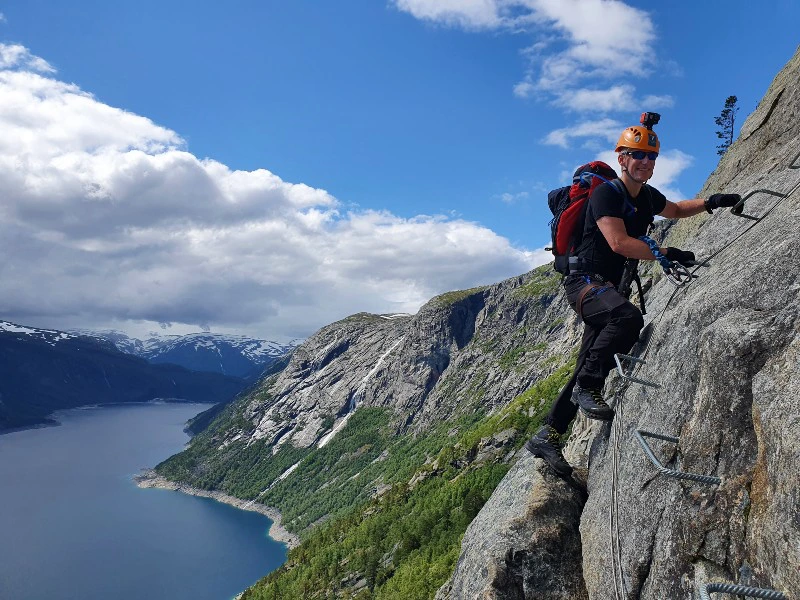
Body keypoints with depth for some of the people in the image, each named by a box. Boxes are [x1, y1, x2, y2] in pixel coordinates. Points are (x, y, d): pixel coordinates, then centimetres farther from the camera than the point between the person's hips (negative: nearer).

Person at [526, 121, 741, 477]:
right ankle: (587, 388, -23)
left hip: (606, 287, 8)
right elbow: (619, 243, -25)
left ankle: (546, 437, 8)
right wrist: (668, 254, -21)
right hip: (584, 281, -8)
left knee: (587, 372, 3)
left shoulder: (647, 196, 12)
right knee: (628, 317, -37)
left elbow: (676, 210, 33)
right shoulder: (606, 193, -13)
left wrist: (709, 203, 16)